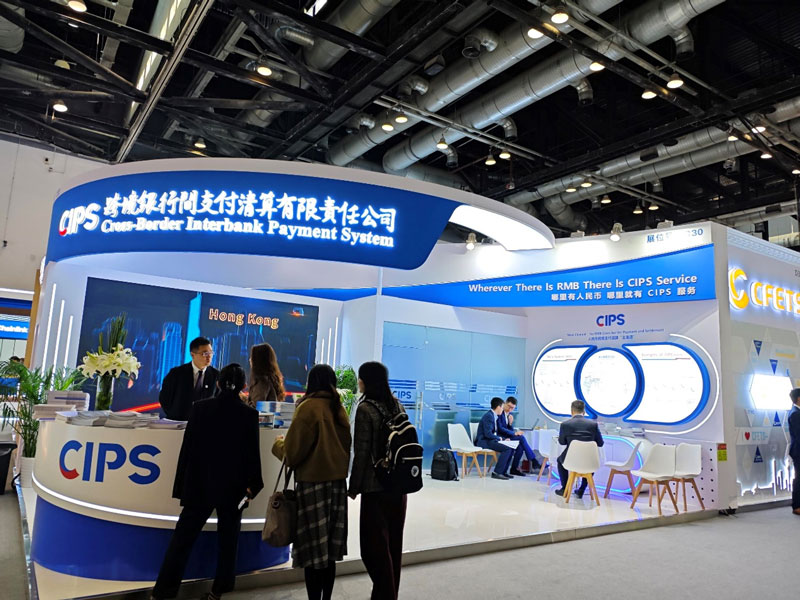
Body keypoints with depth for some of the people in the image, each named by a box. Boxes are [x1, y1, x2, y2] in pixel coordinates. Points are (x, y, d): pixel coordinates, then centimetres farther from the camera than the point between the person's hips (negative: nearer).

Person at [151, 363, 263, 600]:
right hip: (232, 487, 0)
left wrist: (181, 485, 5)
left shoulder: (199, 408, -5)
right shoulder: (249, 414, -8)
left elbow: (187, 448, -2)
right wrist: (252, 484, 7)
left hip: (200, 485, 1)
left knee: (181, 540, 9)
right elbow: (252, 453, -4)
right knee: (227, 541, 14)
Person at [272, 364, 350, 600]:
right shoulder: (339, 408, 7)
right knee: (329, 550, 15)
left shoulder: (308, 407, -11)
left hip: (313, 484, -6)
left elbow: (292, 452, -9)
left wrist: (278, 444, 10)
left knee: (313, 551, 2)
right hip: (338, 482, 6)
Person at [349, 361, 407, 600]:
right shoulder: (397, 405, 7)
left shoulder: (366, 409, -13)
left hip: (375, 486, -7)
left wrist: (354, 486, -6)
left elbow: (362, 452, -14)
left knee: (375, 545, 4)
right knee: (393, 542, 16)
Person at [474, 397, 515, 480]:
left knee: (511, 448, 4)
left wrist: (503, 439, 7)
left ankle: (503, 471, 6)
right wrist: (499, 438, -9)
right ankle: (497, 472, -18)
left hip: (490, 440, 10)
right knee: (507, 449, -23)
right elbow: (488, 434, -24)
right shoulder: (488, 416, -17)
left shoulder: (494, 416, 14)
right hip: (484, 441, -10)